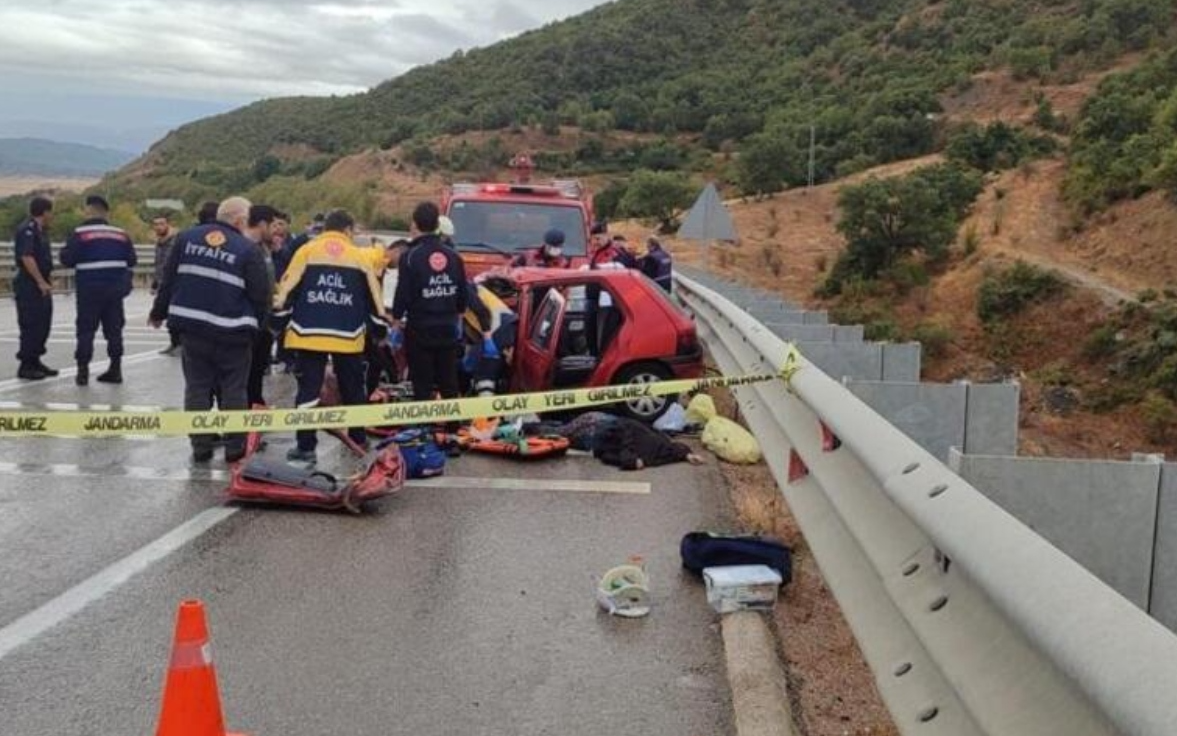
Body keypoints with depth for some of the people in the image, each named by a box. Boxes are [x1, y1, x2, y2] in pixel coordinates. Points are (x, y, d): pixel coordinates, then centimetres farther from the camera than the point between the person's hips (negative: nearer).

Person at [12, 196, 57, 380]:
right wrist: (41, 282, -23)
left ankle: (35, 361, 23)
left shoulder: (41, 230, 16)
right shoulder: (27, 230, -15)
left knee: (43, 324, 14)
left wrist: (48, 279, 17)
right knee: (31, 326, -6)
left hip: (41, 285, 10)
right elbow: (26, 257, -24)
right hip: (29, 286, -10)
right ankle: (26, 366, 0)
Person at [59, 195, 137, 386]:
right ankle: (115, 369, 13)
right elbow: (131, 261, 9)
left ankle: (83, 370, 1)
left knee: (86, 329, 4)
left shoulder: (80, 233, -9)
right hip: (115, 289, 4)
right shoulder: (121, 234, 4)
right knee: (114, 328, 12)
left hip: (90, 289, -4)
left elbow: (67, 260, -8)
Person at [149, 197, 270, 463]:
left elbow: (168, 279, 8)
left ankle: (200, 446, 13)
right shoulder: (248, 249, -9)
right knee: (233, 390, 8)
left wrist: (159, 312, 19)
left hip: (191, 327, 4)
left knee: (197, 387, 11)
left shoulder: (186, 238, 4)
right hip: (232, 333, -3)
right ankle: (234, 447, 13)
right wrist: (257, 324, 7)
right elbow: (260, 294, -9)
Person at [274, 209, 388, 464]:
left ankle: (305, 446, 0)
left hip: (309, 333, -1)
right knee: (353, 391, 15)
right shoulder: (360, 257, 6)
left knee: (308, 390, 2)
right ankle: (358, 440, 24)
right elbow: (373, 297, 7)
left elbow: (288, 290, -2)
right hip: (348, 336, 1)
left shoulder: (306, 252, 3)